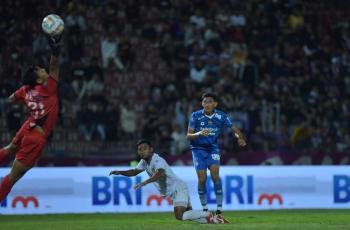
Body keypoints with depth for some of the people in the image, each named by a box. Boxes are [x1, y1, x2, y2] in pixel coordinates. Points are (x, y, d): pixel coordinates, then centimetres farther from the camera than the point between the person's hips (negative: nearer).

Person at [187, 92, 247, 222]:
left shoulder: (221, 116, -9)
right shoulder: (196, 116, -12)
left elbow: (234, 129, -1)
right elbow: (189, 135, -12)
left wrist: (240, 138, -22)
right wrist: (199, 134, -34)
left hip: (213, 148, 0)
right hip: (198, 149, 0)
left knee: (215, 175, -18)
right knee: (202, 179, -8)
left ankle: (219, 210, -13)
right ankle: (204, 209, 11)